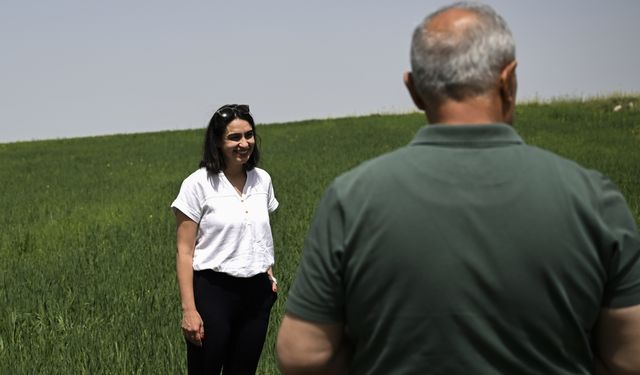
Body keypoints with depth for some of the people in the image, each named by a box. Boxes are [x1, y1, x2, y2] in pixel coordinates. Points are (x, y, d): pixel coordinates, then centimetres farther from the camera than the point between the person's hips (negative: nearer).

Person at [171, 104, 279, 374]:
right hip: (213, 292, -5)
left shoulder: (262, 180, 7)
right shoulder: (199, 184, -9)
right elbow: (184, 251, -9)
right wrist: (189, 310, -15)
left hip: (257, 294, 5)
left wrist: (269, 273, 7)